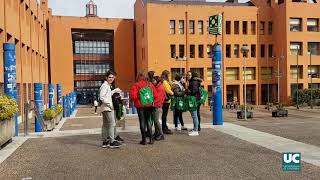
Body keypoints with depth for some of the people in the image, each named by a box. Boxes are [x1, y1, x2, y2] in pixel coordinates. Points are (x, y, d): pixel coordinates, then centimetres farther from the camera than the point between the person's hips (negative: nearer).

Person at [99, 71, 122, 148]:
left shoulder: (108, 86, 18)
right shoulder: (105, 85, -12)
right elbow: (102, 97, -20)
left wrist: (115, 90, 21)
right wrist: (110, 104, -19)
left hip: (107, 108, 11)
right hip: (107, 108, -11)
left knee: (105, 125, 12)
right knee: (112, 124, -12)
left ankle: (105, 142, 18)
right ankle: (112, 142, -12)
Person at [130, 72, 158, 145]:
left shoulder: (136, 85, -8)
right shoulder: (150, 84, 1)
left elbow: (133, 96, -15)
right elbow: (155, 95, 1)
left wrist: (136, 100, 5)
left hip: (140, 106, -3)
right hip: (149, 105, 3)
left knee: (142, 121, 4)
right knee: (148, 120, 14)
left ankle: (144, 139, 6)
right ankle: (150, 138, 12)